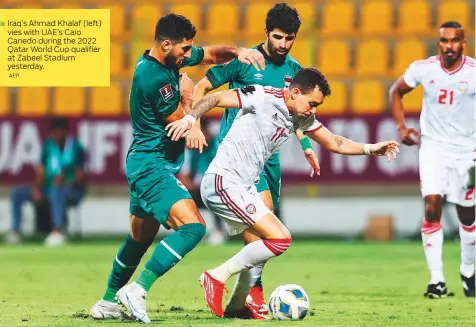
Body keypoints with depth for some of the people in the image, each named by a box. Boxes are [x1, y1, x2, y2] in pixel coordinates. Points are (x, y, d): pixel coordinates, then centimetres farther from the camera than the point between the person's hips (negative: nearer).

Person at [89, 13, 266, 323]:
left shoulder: (170, 59, 4)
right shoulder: (154, 77, -24)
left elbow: (212, 54, 17)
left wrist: (238, 51, -2)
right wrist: (187, 96, 1)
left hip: (148, 166, 11)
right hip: (152, 166, -11)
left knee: (140, 238, 20)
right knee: (193, 226, -22)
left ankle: (107, 303, 31)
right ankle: (138, 290, -22)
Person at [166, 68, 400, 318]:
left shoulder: (302, 117, 11)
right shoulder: (264, 98, -15)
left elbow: (334, 143, 19)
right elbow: (216, 98, -18)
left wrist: (370, 149, 7)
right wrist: (190, 119, -32)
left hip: (242, 186, 10)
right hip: (223, 182, -10)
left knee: (264, 241, 23)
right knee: (280, 239, -14)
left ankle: (236, 307, 33)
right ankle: (217, 277, -7)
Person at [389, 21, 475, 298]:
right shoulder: (423, 69, -7)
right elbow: (396, 91, 10)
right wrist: (402, 126, -2)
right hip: (433, 146, 0)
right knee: (432, 205, -16)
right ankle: (437, 279, -12)